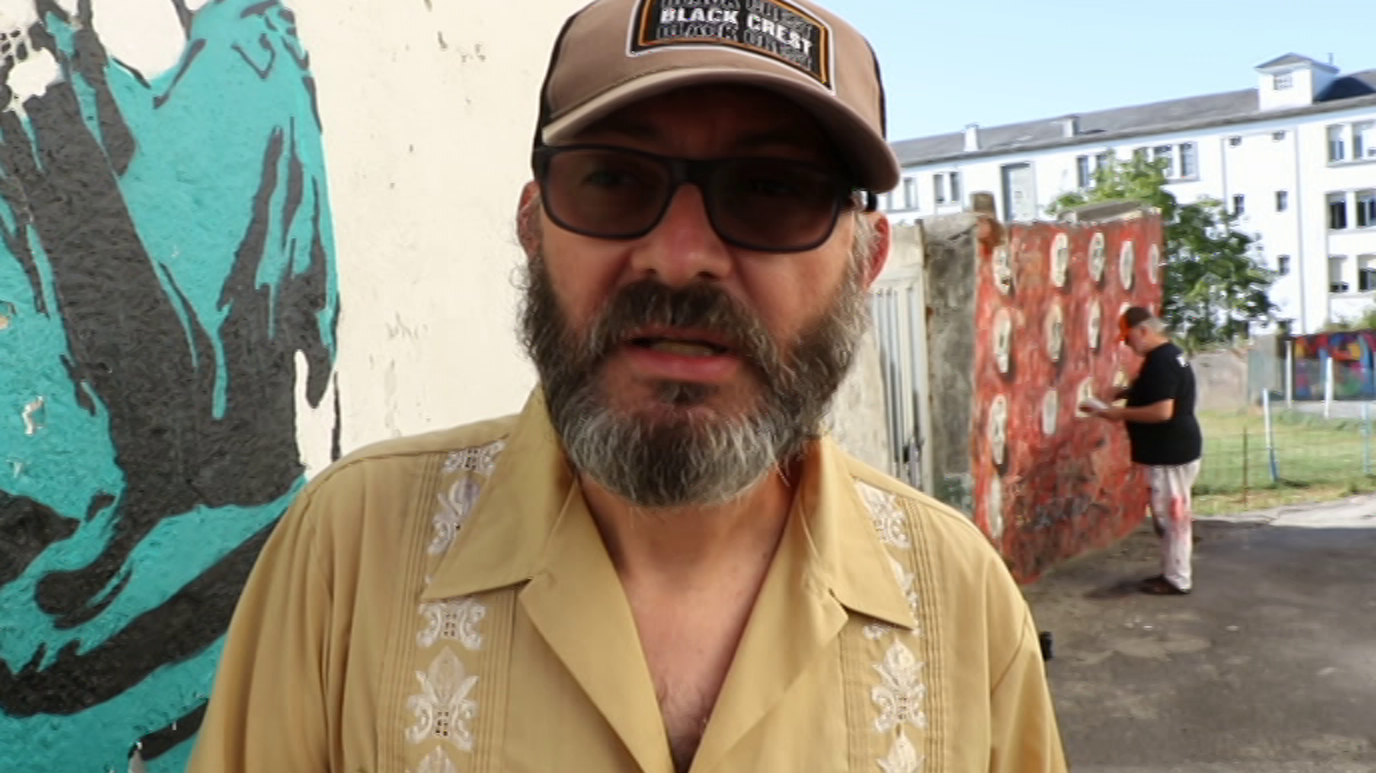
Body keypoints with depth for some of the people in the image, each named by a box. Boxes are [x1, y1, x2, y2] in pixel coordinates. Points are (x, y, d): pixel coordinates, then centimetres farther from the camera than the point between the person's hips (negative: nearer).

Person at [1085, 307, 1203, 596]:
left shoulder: (1161, 361, -21)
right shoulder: (1169, 354, 12)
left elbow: (1162, 411, -28)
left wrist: (1121, 413, -19)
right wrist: (1127, 391, 11)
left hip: (1171, 453, -11)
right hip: (1171, 450, 11)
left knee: (1171, 516, -1)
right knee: (1173, 515, 16)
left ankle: (1177, 580, 7)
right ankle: (1173, 572, 25)